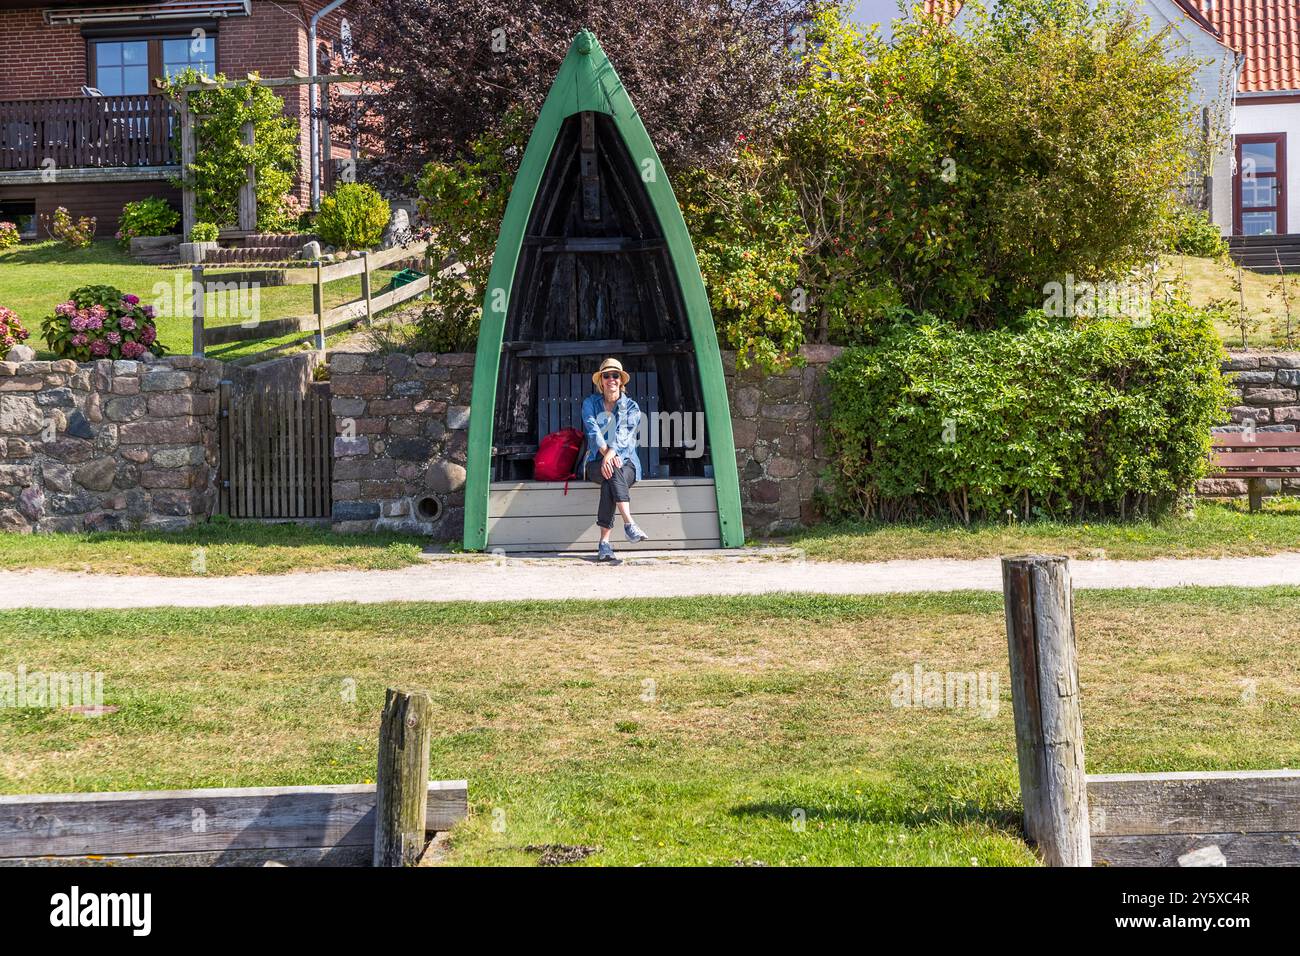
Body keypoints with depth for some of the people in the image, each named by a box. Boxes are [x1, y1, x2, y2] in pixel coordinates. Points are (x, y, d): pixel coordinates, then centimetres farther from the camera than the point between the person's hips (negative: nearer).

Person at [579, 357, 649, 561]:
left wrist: (611, 454, -30)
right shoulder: (590, 403, 10)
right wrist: (607, 454, -26)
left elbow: (624, 435, -9)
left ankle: (604, 541, -43)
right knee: (613, 472, -36)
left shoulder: (631, 407, 9)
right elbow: (593, 431, -7)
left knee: (609, 484, -34)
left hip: (626, 462, 0)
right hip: (596, 462, 0)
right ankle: (629, 523, -50)